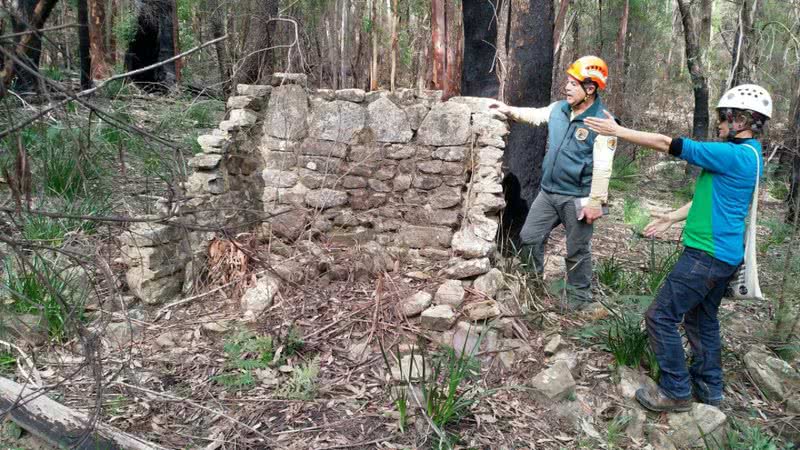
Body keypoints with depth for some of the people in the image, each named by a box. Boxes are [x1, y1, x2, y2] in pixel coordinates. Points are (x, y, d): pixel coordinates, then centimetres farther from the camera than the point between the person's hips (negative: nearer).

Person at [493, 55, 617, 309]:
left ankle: (578, 299, 26)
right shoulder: (558, 109, 2)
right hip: (548, 192, 7)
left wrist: (595, 203, -20)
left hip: (577, 198, -7)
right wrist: (509, 111, 7)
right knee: (529, 237, 13)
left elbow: (602, 168, -20)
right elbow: (534, 115, 21)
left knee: (577, 252, 8)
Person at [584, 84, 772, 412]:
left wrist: (617, 131, -13)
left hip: (707, 254, -10)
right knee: (701, 320, 20)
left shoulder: (734, 155, -19)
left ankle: (677, 391, 6)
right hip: (725, 255, 10)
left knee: (661, 317, -3)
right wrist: (672, 218, 20)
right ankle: (708, 388, 31)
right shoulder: (750, 156, 12)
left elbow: (668, 144, -19)